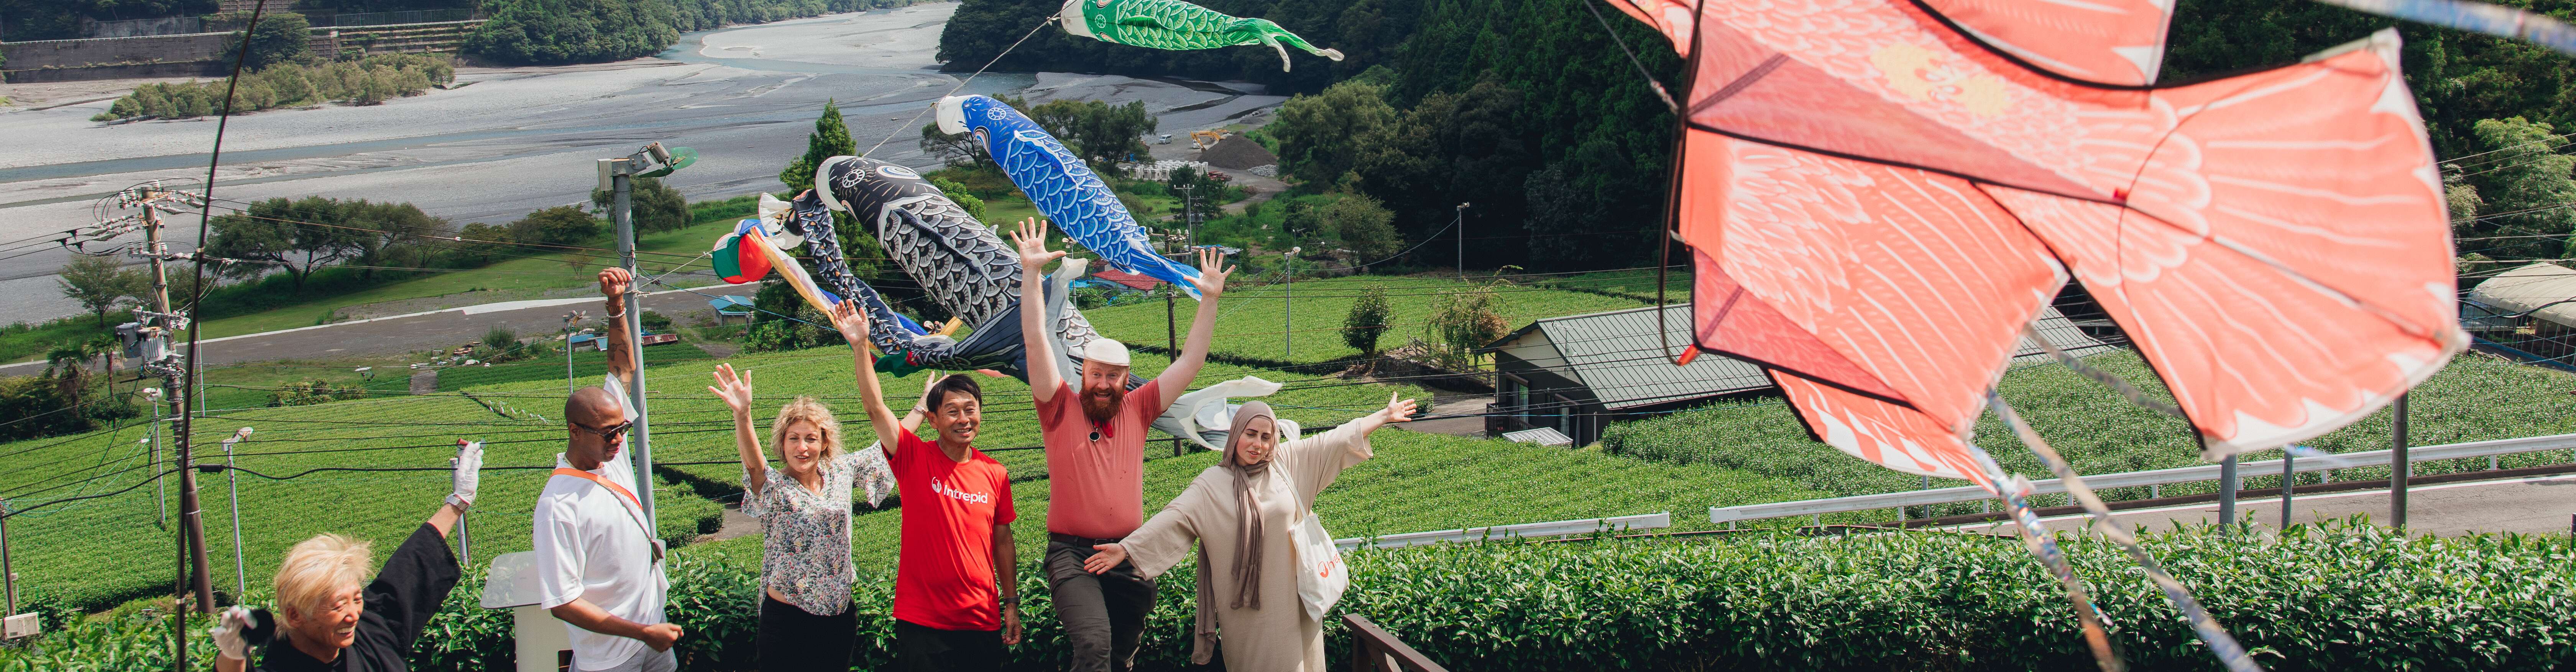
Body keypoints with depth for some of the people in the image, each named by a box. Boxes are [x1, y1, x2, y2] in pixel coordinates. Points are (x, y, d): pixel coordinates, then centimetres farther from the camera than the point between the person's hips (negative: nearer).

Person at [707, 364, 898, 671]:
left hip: (840, 615, 4)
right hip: (787, 620, -4)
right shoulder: (774, 488, -11)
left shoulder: (841, 472, 3)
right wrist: (743, 414, -51)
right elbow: (753, 463, -33)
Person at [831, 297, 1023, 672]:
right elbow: (875, 406, -15)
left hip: (983, 623, 3)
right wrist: (860, 345, -23)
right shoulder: (914, 458, -5)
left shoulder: (995, 474, 3)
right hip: (922, 622, -3)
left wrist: (1012, 604, 10)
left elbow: (1003, 541, 10)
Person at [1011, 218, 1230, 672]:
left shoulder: (1136, 409, 7)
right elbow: (1037, 343, -9)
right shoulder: (1061, 408, 0)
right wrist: (1030, 273, -17)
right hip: (1072, 553, -4)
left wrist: (1210, 300, -3)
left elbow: (1190, 363, 5)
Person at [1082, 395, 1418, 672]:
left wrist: (1385, 416, 10)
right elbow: (1173, 519, -12)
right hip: (1248, 601, -2)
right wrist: (1126, 548, -22)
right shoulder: (1211, 485, -5)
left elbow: (1337, 440, 6)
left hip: (1294, 592, 3)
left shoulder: (1288, 462, 2)